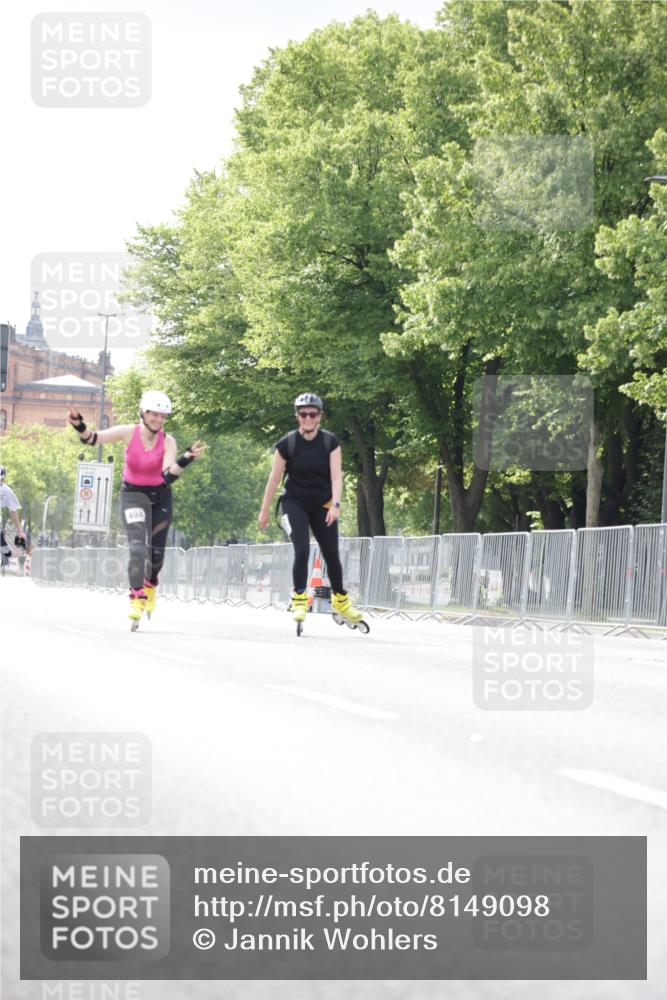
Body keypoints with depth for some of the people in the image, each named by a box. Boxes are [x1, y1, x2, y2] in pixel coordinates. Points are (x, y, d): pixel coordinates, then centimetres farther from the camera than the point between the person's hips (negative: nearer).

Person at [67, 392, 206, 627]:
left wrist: (185, 459, -46)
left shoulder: (167, 442, -15)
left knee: (156, 553, 10)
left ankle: (150, 585, 41)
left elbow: (168, 475, -28)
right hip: (133, 495, -2)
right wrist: (79, 426, -43)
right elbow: (92, 438, -22)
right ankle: (136, 598, -18)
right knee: (138, 547, -21)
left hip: (160, 497, 2)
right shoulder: (129, 433, -15)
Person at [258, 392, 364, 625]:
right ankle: (299, 599, -7)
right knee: (302, 550, -18)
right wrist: (265, 510, 1)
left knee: (331, 554, 6)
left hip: (322, 505, 2)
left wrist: (335, 504, -25)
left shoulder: (330, 442, -7)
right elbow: (274, 478, -3)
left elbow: (336, 476, -12)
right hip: (295, 503, -2)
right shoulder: (286, 444, -11)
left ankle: (341, 600, 23)